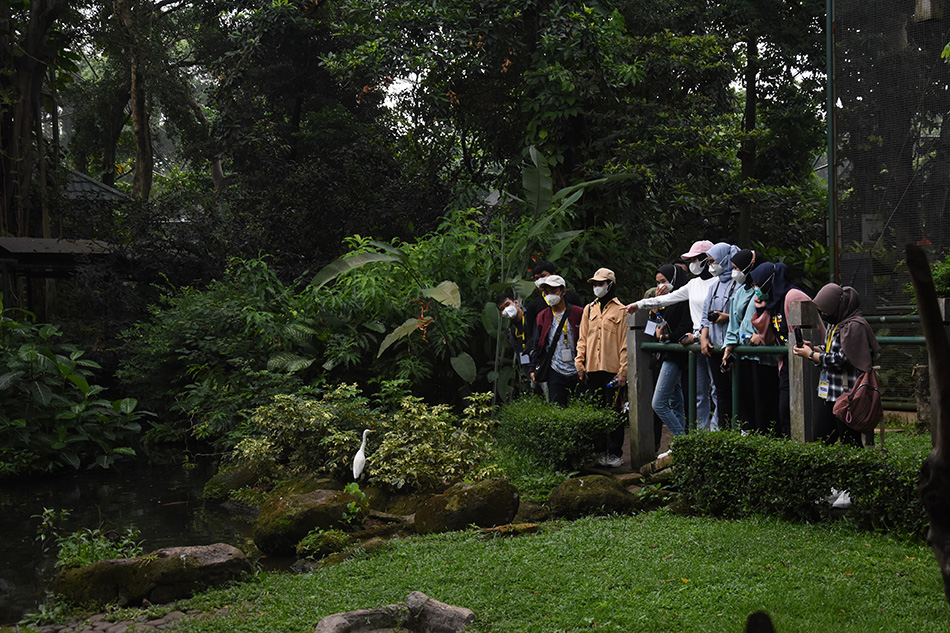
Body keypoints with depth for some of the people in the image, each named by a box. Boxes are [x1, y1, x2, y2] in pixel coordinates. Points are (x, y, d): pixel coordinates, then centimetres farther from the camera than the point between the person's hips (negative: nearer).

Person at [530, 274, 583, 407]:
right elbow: (538, 345, 15)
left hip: (577, 371, -1)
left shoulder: (578, 313, 1)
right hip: (555, 372, 1)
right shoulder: (542, 316, 10)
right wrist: (533, 368, 9)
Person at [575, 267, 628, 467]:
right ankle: (601, 450, 17)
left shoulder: (621, 311, 0)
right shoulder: (588, 310, 15)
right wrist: (579, 362, 4)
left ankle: (615, 453, 5)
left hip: (612, 370, -5)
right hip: (592, 369, 5)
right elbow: (582, 338, 16)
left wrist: (623, 371, -9)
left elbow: (625, 343, -4)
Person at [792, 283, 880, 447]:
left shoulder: (854, 326, -14)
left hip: (848, 396, -9)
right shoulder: (835, 324, 16)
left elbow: (842, 359, -18)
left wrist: (811, 355, -9)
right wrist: (813, 348, 6)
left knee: (850, 445, -5)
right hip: (832, 396, 9)